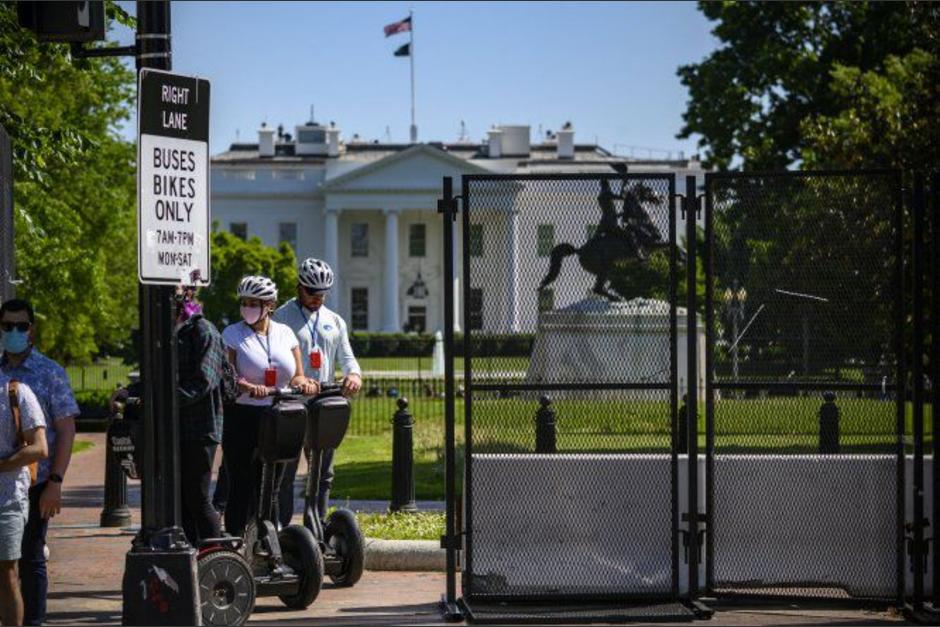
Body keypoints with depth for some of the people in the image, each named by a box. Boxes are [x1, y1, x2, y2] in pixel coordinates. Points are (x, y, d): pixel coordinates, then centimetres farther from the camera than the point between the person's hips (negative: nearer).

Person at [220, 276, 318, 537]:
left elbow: (296, 376, 12)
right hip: (242, 418, -4)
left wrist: (303, 383, -12)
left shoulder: (284, 333, 12)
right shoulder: (232, 334, 0)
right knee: (241, 488, -6)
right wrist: (249, 387, -30)